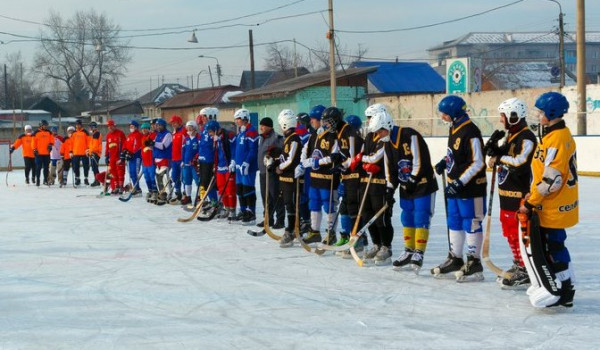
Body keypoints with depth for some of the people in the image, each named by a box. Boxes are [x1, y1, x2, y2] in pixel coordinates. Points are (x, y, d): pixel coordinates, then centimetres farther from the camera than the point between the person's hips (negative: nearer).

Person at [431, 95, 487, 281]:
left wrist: (460, 182, -22)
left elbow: (477, 163, -21)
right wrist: (444, 163, 9)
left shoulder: (470, 132, -19)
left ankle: (474, 263, 5)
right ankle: (455, 259, 26)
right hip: (455, 186, 10)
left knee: (471, 224, -2)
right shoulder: (454, 129, 10)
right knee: (454, 222, 15)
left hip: (470, 187, -10)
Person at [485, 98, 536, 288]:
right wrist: (493, 145, 0)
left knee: (519, 231, -8)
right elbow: (497, 155, 20)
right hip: (506, 192, 10)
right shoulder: (511, 135, 14)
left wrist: (499, 159, -16)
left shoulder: (526, 137, -17)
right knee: (509, 229, 17)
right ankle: (518, 264, 29)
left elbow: (520, 163, -28)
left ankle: (525, 271, -2)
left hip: (519, 193, -10)